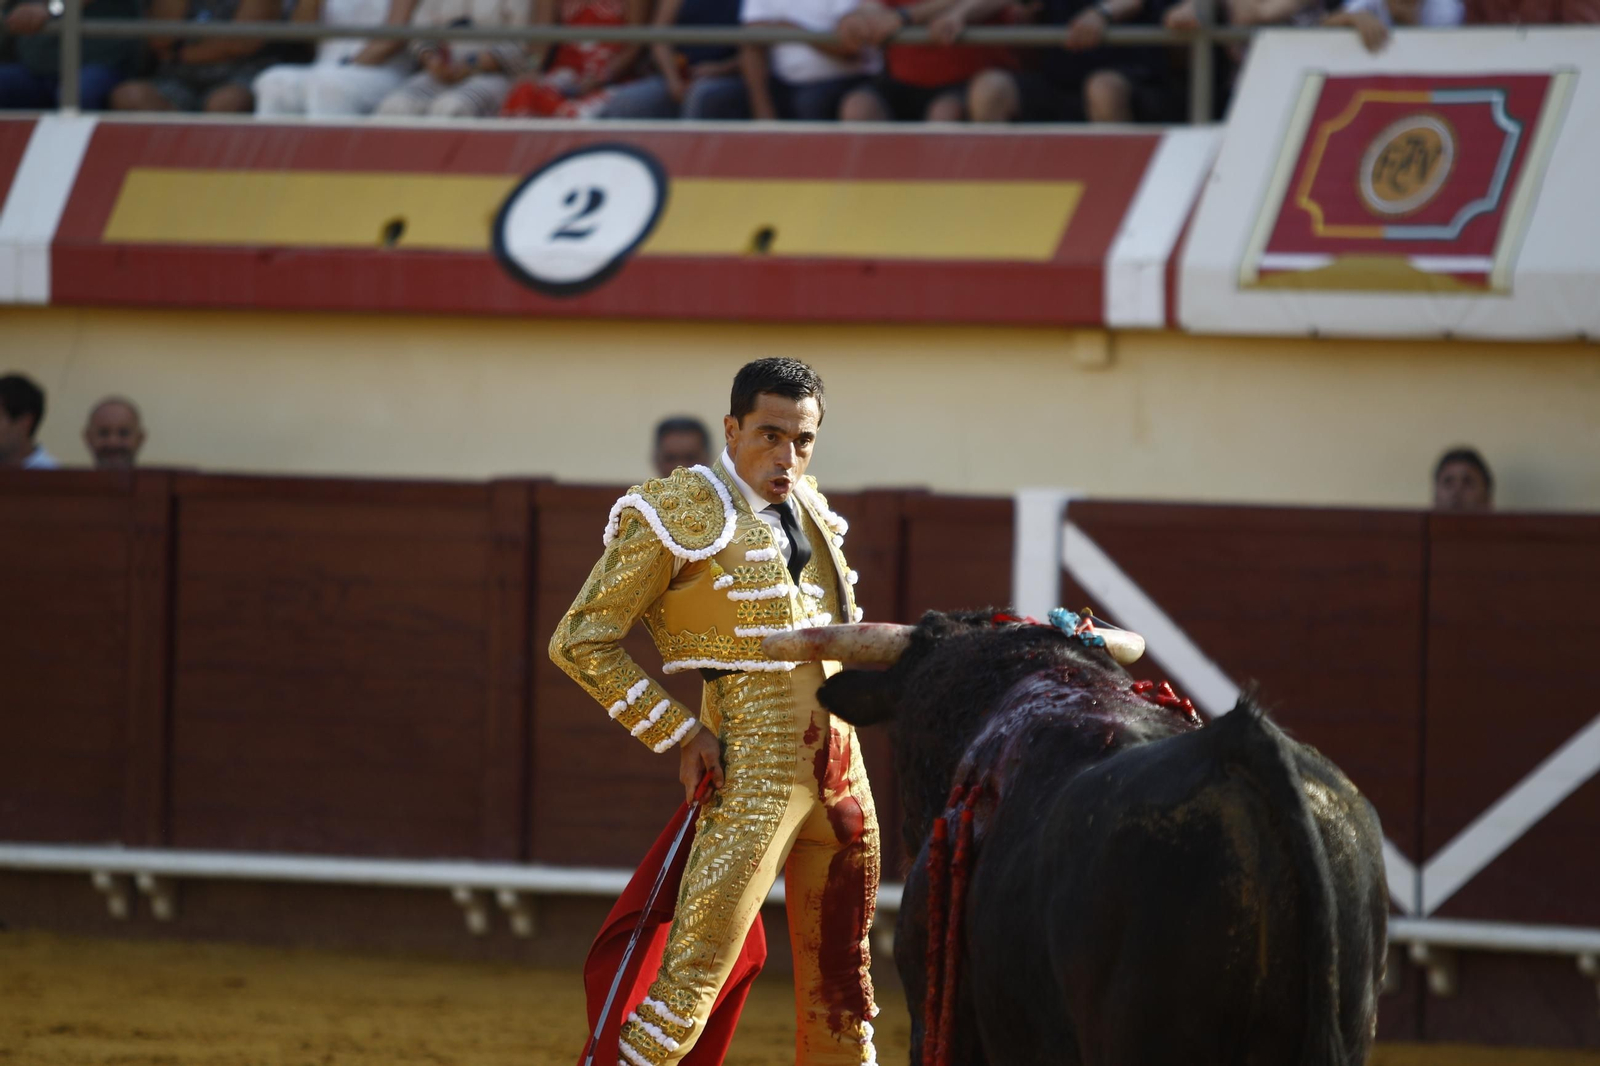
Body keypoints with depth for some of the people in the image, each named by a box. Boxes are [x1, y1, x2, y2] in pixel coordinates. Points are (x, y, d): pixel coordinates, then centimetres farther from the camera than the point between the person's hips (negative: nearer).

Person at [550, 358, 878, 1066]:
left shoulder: (809, 509, 13)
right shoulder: (682, 512, -8)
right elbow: (579, 641, -7)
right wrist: (679, 734, -9)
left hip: (841, 768, 7)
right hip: (752, 772, -7)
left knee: (841, 990, 14)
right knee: (693, 978, -14)